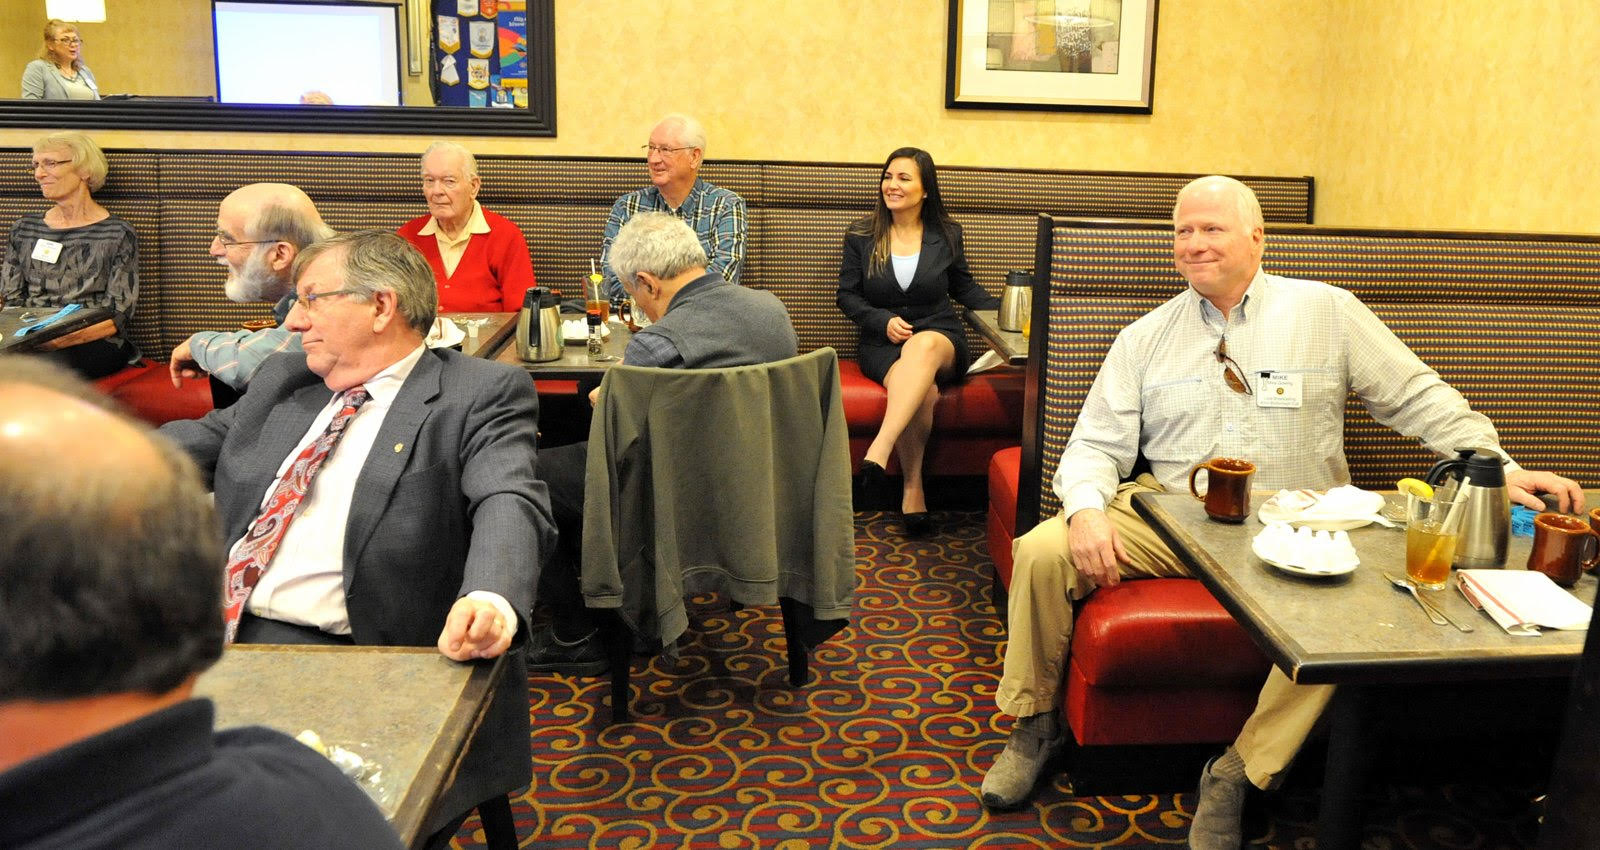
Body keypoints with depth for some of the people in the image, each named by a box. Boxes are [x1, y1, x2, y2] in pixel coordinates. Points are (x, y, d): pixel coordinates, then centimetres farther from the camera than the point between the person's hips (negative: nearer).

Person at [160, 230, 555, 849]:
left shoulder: (482, 395, -3)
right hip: (219, 634, 7)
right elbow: (198, 440, 26)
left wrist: (490, 598, -39)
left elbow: (509, 502, -18)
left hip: (352, 655, -6)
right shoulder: (281, 379, 20)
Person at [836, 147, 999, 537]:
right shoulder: (861, 235, 7)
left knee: (922, 346, -40)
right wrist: (883, 321, -9)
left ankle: (878, 453, -51)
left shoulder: (946, 235, 10)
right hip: (882, 343, 0)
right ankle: (912, 488, -28)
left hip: (939, 335, 0)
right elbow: (847, 295, 9)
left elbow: (963, 287, 21)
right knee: (921, 389, -36)